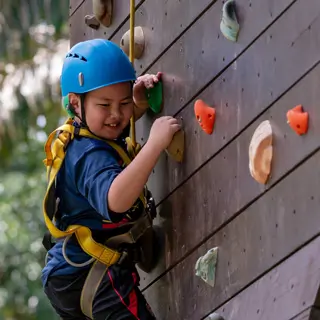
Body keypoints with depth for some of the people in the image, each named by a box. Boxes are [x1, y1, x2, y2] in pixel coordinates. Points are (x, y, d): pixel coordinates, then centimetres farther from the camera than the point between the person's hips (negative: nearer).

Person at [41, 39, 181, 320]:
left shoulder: (81, 137, 9)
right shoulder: (91, 155, -22)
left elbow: (121, 118, 29)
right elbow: (114, 200, -42)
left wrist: (140, 101, 5)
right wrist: (155, 144, -44)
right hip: (92, 277, -11)